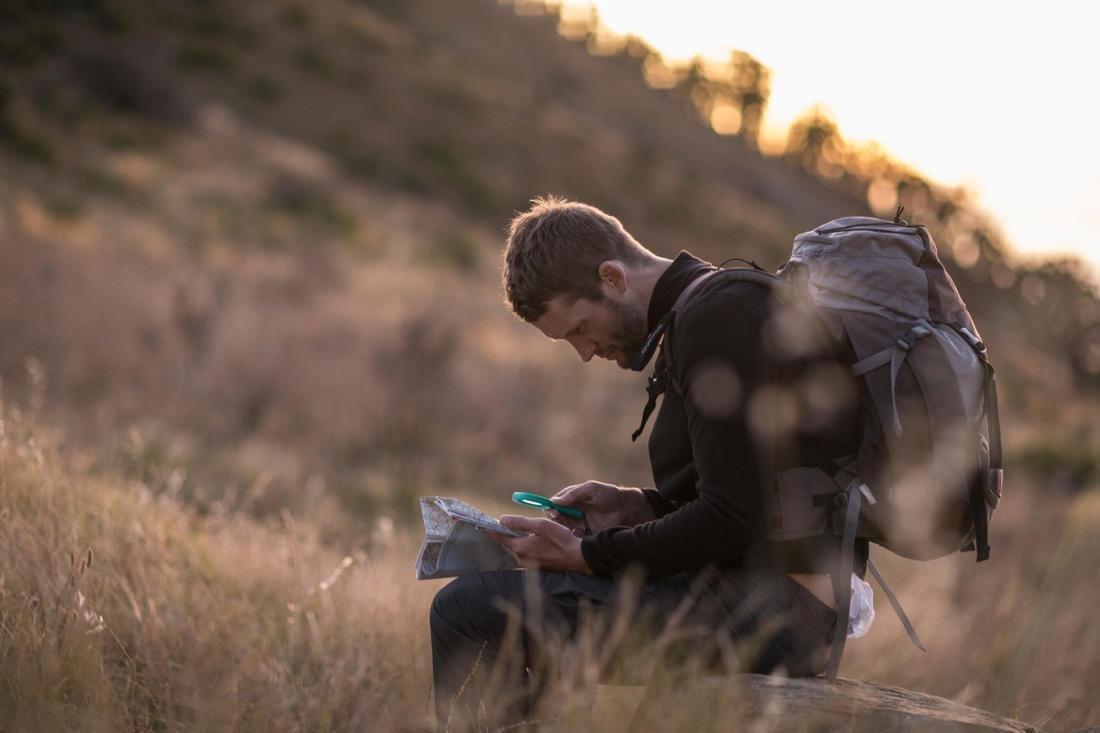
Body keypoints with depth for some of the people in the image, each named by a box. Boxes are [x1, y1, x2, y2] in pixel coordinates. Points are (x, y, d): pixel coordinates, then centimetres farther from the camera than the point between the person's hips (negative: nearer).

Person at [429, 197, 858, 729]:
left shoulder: (715, 320, -15)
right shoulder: (721, 307, 16)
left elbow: (732, 520, -20)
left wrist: (585, 555, -12)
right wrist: (639, 507, 10)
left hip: (766, 606, -11)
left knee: (466, 611, -15)